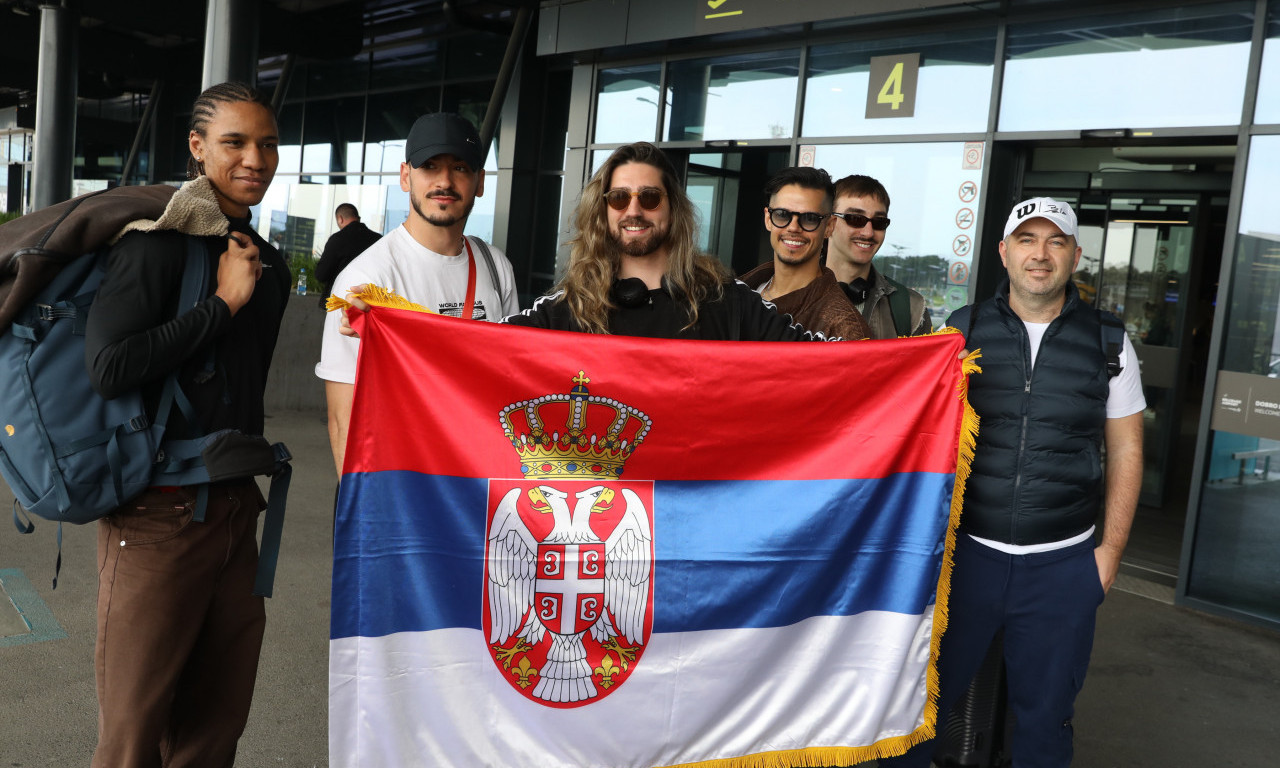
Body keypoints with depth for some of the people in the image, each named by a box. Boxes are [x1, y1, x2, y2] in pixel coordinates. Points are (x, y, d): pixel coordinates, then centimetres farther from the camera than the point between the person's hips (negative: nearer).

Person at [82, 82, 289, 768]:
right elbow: (108, 366, -23)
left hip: (235, 507, 7)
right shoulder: (159, 242, -10)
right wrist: (222, 304, -17)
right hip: (159, 513, -6)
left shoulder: (268, 265, 12)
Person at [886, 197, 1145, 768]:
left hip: (1062, 565, 1)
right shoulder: (961, 332, 0)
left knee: (1044, 717, 15)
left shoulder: (1106, 342, 2)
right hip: (964, 550, 0)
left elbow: (1125, 451, 6)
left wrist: (1110, 550, 2)